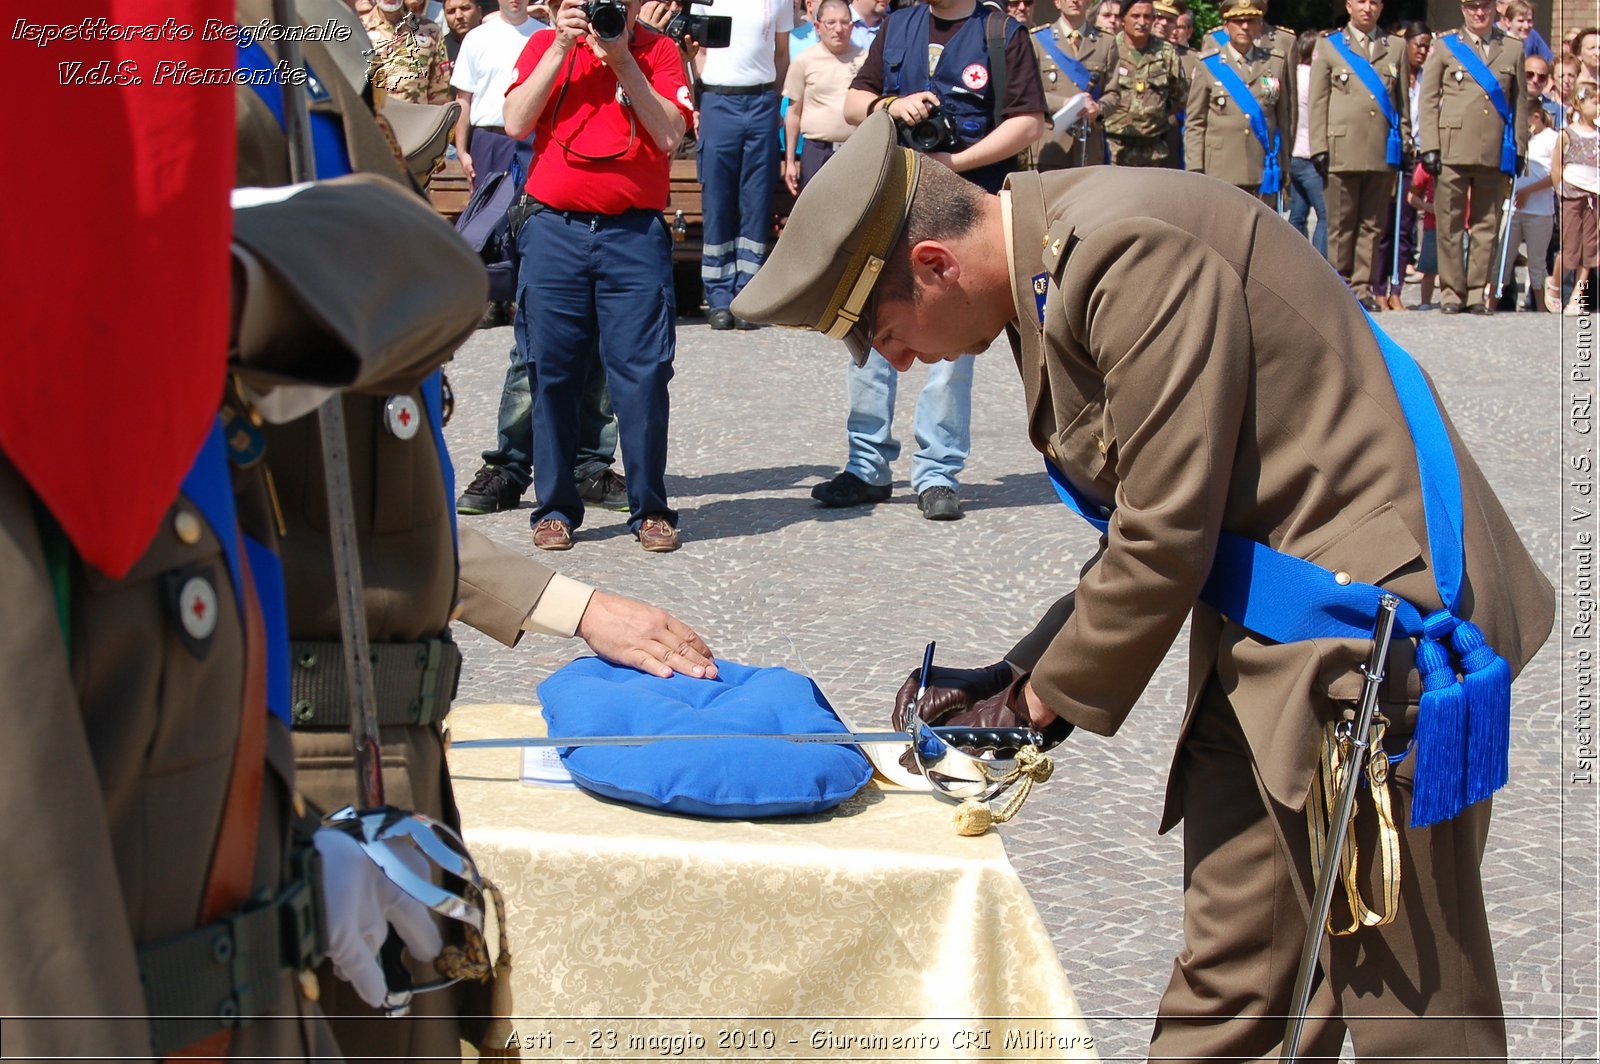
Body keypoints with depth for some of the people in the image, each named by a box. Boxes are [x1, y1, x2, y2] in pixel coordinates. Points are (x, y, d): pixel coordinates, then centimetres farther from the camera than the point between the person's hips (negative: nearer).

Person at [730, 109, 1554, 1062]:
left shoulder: (1127, 254, -20)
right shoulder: (1053, 268, 10)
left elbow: (1165, 538, -20)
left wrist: (1046, 699, -6)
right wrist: (1025, 672, 7)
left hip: (1370, 630, -9)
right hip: (1262, 637, 9)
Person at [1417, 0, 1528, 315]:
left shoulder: (1513, 50, 14)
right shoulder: (1445, 47, 9)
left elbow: (1520, 103, 15)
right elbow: (1428, 99, 5)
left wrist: (1519, 149, 8)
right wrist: (1430, 146, -4)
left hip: (1496, 154, 2)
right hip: (1454, 150, -2)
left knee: (1487, 224, 4)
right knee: (1450, 224, -1)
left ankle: (1478, 292, 9)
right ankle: (1451, 291, 5)